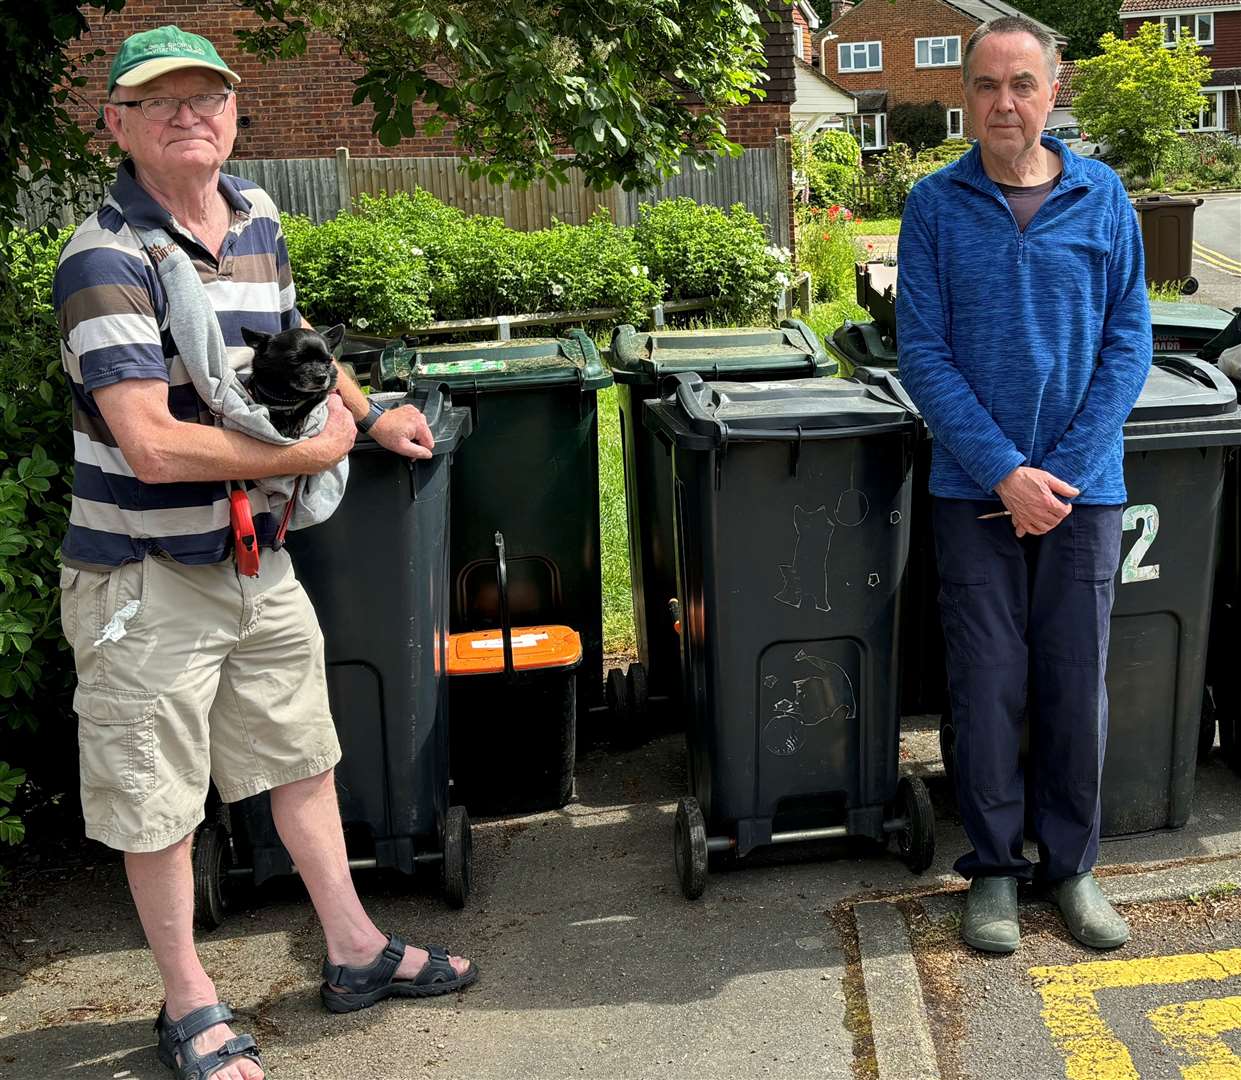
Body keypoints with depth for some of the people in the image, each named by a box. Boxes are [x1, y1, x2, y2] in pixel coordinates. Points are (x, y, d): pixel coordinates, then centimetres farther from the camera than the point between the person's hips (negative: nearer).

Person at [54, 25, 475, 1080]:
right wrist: (310, 452, -18)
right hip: (146, 577, -7)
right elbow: (153, 447, -29)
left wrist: (370, 415, 20)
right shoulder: (107, 260, -21)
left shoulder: (257, 218, 3)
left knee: (302, 756, 19)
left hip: (257, 557, 7)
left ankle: (356, 950, 37)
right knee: (158, 801, 8)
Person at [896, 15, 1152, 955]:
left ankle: (1071, 866, 24)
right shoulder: (936, 205, 0)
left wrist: (1064, 472, -9)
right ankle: (994, 869, 20)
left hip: (1084, 487, 1)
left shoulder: (1103, 197, 3)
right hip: (975, 490, -1)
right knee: (988, 687, 4)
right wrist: (1006, 473, -13)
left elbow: (1128, 343, 1)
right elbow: (924, 355, -5)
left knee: (1078, 685, 7)